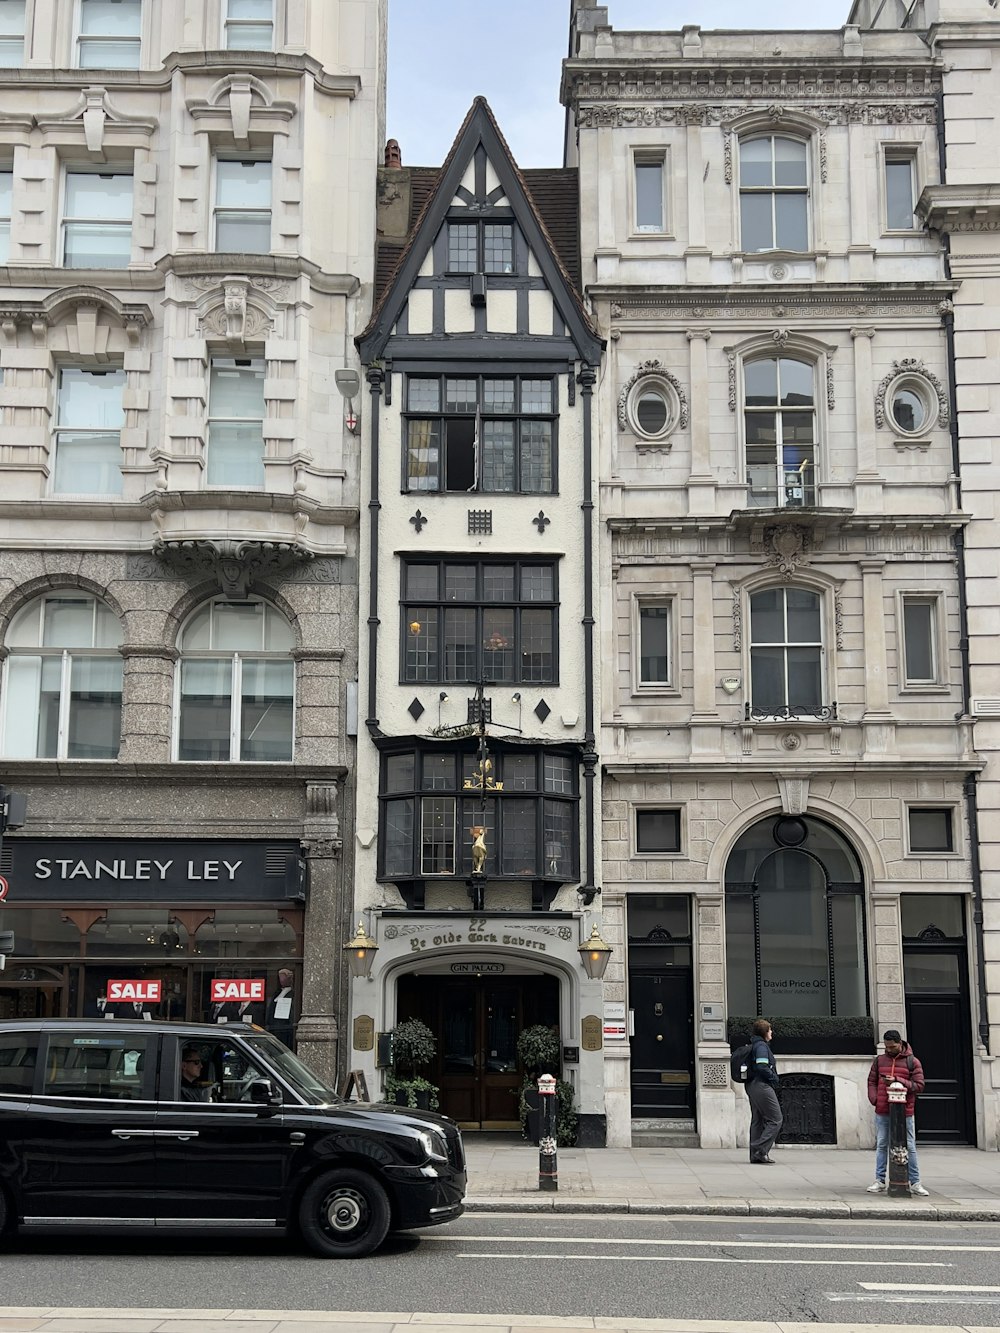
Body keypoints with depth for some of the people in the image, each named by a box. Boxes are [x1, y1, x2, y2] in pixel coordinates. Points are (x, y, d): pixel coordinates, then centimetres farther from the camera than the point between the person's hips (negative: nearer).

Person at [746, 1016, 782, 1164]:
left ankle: (755, 1155, 12)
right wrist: (775, 1079, -8)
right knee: (775, 1120, -6)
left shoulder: (755, 1045, 17)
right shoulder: (761, 1046, -13)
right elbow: (762, 1067, -21)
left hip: (752, 1086, 10)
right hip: (762, 1086, -10)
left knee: (757, 1121, 11)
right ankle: (761, 1151, -11)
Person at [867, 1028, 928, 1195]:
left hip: (905, 1113, -3)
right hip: (882, 1113, 3)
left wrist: (897, 1081, -17)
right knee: (881, 1146, 6)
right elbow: (872, 1081, 13)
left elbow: (919, 1086, -6)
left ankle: (915, 1183, 9)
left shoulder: (913, 1062, 1)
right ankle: (880, 1182, 13)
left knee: (910, 1148, 2)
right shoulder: (879, 1061, 10)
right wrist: (874, 1099, -4)